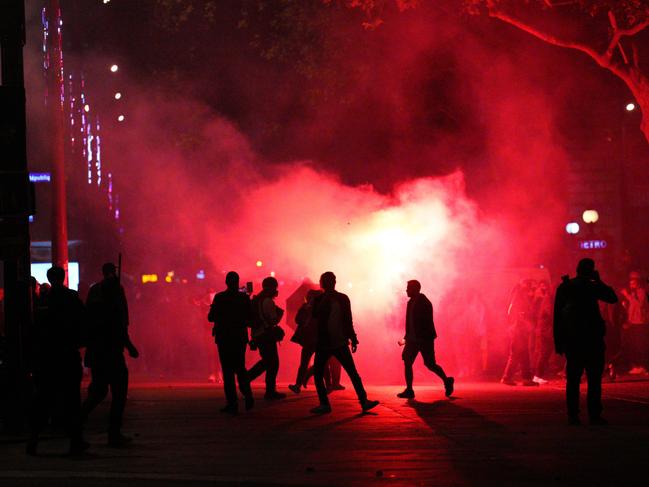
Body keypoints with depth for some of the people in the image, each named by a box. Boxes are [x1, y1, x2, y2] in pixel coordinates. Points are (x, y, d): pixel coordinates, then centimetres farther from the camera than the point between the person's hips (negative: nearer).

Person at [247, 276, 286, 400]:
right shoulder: (268, 301, -15)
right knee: (273, 363, 0)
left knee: (266, 361, 22)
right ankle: (270, 392, 2)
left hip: (257, 335, 9)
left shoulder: (255, 300, 13)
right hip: (267, 335, -9)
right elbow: (274, 320, -17)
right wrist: (280, 312, 0)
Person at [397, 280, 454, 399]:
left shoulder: (424, 303, -13)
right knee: (407, 361, -2)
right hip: (413, 339, 8)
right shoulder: (411, 302, 11)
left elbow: (427, 323, -17)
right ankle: (409, 390, 0)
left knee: (430, 364, -2)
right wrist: (406, 338, 17)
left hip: (425, 339, -8)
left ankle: (447, 381, 19)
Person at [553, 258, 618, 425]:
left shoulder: (563, 287, 6)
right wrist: (598, 281, 7)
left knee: (573, 380, 6)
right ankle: (594, 415, -6)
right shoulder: (590, 287, -7)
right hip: (591, 340, -4)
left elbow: (557, 316, 6)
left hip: (571, 341, 4)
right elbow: (613, 297, 0)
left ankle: (573, 415, 2)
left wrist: (558, 342, 10)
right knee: (594, 379, -1)